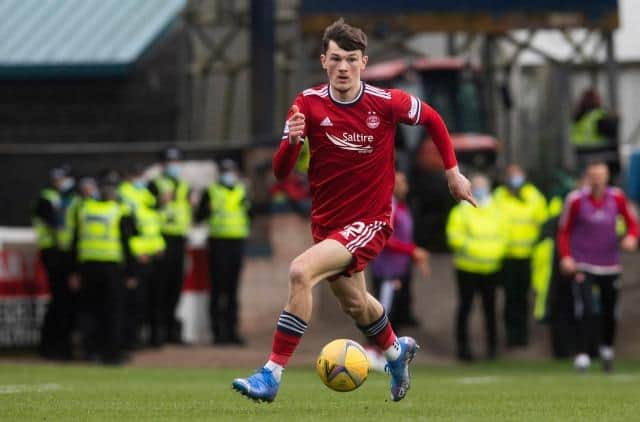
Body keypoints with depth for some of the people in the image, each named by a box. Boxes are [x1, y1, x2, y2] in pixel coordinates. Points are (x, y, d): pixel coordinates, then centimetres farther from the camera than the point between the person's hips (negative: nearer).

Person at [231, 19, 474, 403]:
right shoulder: (309, 104, -10)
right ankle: (396, 351, 58)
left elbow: (432, 118, 7)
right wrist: (292, 141, -33)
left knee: (301, 272, -27)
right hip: (327, 221, 5)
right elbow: (281, 172, -12)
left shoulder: (387, 103, -14)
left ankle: (272, 375, -24)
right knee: (354, 303, 24)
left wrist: (452, 171, 8)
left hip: (370, 220, -5)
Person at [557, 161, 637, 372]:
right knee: (585, 310, -17)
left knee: (610, 312, 9)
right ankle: (582, 355, -14)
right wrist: (565, 256, -11)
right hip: (582, 265, -3)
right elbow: (564, 231, 2)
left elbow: (631, 221, 11)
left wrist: (631, 238, -11)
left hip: (610, 265, 3)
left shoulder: (617, 198, -1)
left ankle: (607, 348, 33)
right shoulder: (576, 200, -7)